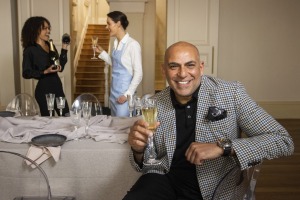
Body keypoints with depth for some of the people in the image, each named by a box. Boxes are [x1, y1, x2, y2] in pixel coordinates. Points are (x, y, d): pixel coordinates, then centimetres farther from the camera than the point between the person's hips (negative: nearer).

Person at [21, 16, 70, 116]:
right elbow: (26, 73, -10)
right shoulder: (30, 50, -7)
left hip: (57, 87, 6)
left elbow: (60, 67, 11)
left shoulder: (51, 46, 11)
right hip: (44, 90, -6)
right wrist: (45, 72, -21)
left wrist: (64, 49, 6)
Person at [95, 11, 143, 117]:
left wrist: (127, 94, -16)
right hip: (114, 91, 8)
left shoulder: (132, 44, -16)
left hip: (124, 93, -8)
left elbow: (138, 74, -15)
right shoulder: (116, 43, 7)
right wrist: (101, 52, 14)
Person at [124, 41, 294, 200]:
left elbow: (283, 141, -12)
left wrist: (222, 147, -23)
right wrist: (139, 150, -20)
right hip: (163, 179, 1)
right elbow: (145, 165, 5)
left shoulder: (231, 93, -9)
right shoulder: (155, 104, -2)